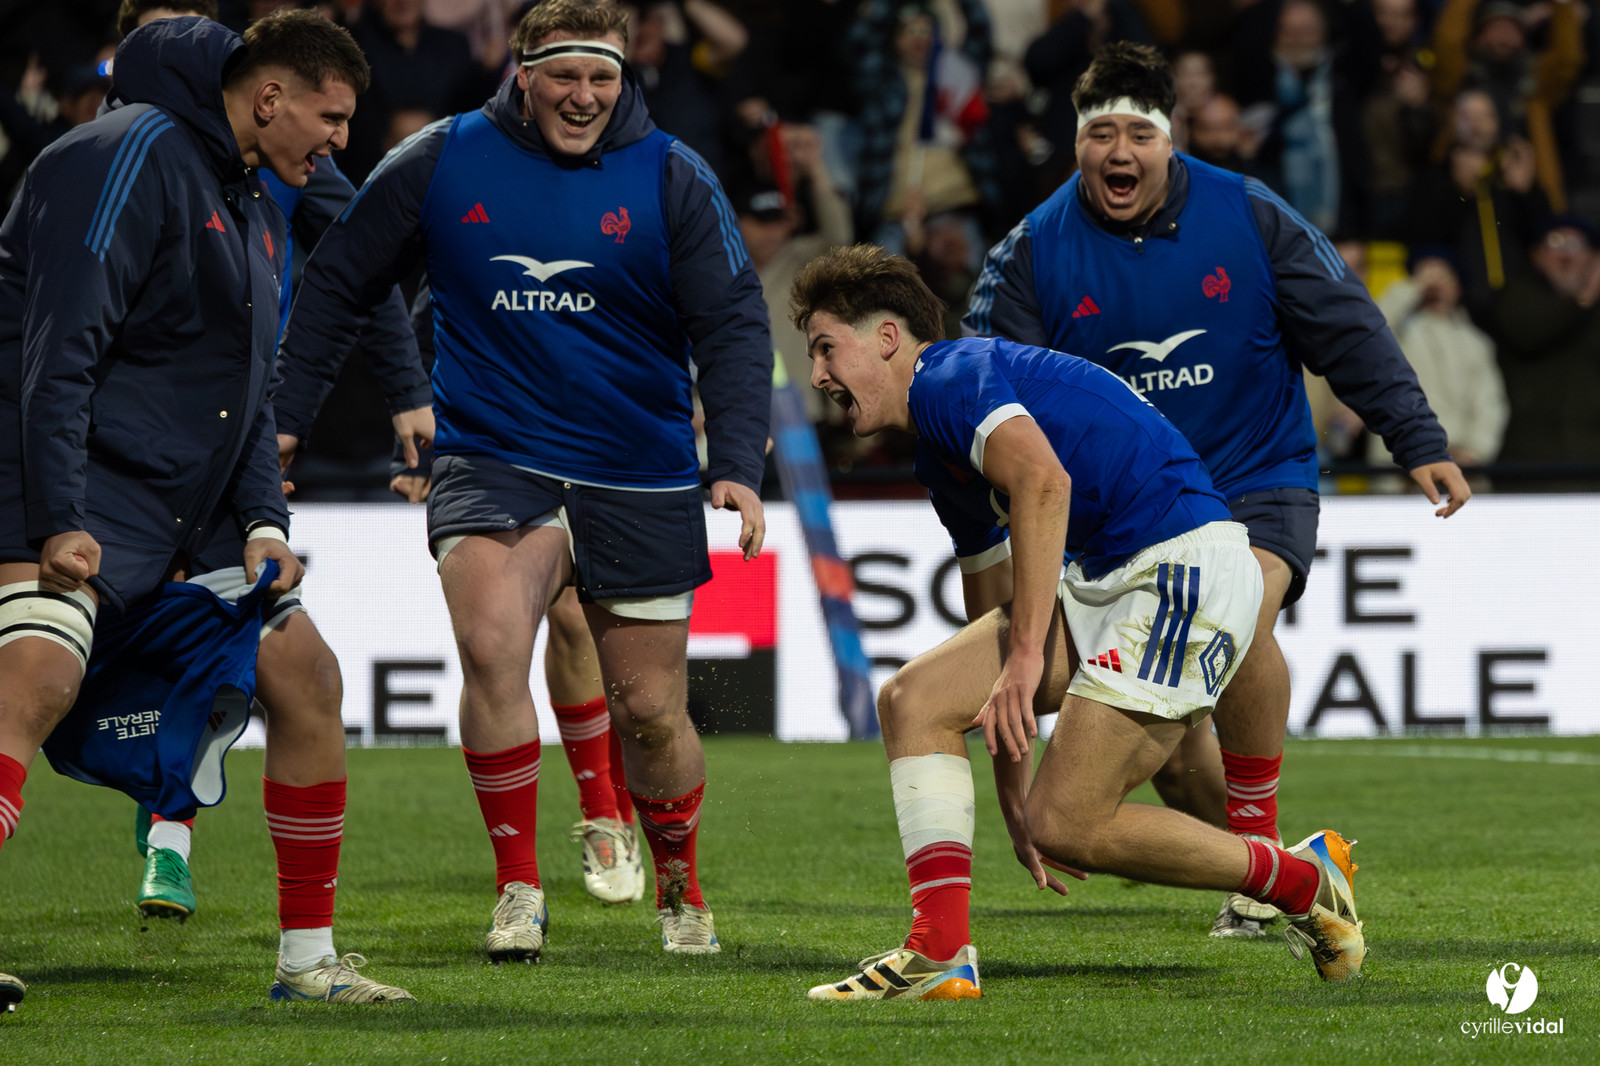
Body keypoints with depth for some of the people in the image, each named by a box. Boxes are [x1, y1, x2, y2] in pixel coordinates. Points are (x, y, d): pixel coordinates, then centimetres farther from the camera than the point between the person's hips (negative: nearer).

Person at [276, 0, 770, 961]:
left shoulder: (672, 178, -1)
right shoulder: (441, 163, 0)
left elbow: (733, 324, -2)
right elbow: (337, 284, 9)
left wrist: (739, 462, -14)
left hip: (641, 480, 0)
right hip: (493, 459, 0)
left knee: (651, 710, 7)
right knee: (490, 649, -26)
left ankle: (681, 890, 34)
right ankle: (519, 890, -13)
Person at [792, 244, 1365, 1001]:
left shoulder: (951, 374, -7)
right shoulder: (939, 457, 24)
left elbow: (1043, 480, -26)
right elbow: (995, 613, 28)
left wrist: (1027, 656, -26)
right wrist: (1012, 797, 26)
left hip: (1183, 567, -10)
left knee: (1067, 828, -13)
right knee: (912, 698, 0)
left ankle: (1302, 879, 5)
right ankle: (938, 956, -6)